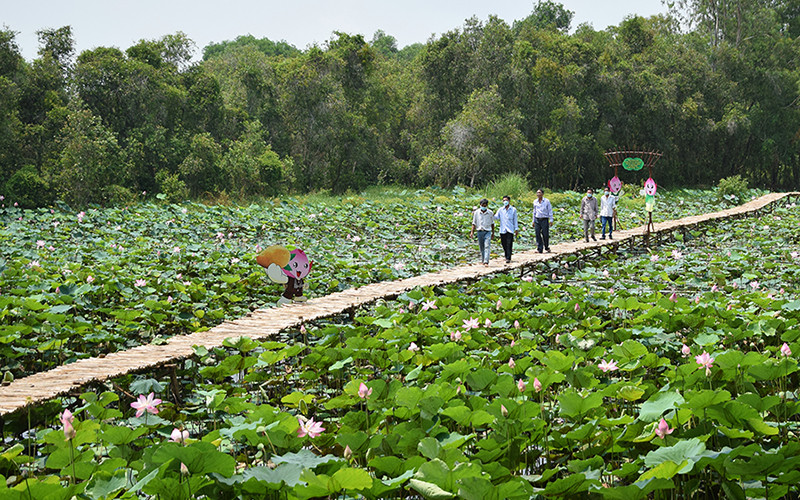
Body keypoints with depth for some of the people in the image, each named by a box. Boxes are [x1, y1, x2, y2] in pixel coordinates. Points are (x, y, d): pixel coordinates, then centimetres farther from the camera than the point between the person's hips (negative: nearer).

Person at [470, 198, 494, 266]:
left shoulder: (490, 213, -1)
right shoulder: (476, 212, -1)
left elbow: (492, 223, 10)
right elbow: (474, 223, 4)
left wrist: (493, 233, 14)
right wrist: (472, 232, -3)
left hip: (487, 232, -2)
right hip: (480, 232, 2)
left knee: (486, 246, -14)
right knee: (481, 247, 8)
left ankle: (486, 262, -21)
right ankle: (483, 260, 23)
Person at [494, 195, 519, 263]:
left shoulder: (513, 210, 6)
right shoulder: (500, 210, 9)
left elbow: (515, 220, 9)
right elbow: (497, 217, -2)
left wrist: (516, 229, 6)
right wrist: (493, 215, -24)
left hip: (510, 230, -2)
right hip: (502, 230, 2)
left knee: (509, 245, -9)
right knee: (504, 244, 5)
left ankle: (508, 258, -10)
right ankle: (506, 256, 21)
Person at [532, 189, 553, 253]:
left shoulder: (547, 201, -1)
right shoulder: (535, 202, 10)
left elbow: (550, 211, 1)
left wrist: (551, 220, -5)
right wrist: (533, 221, 15)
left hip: (544, 220, -3)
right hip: (537, 220, 3)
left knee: (545, 234, -2)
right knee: (538, 235, -3)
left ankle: (547, 247, 20)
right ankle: (539, 249, 2)